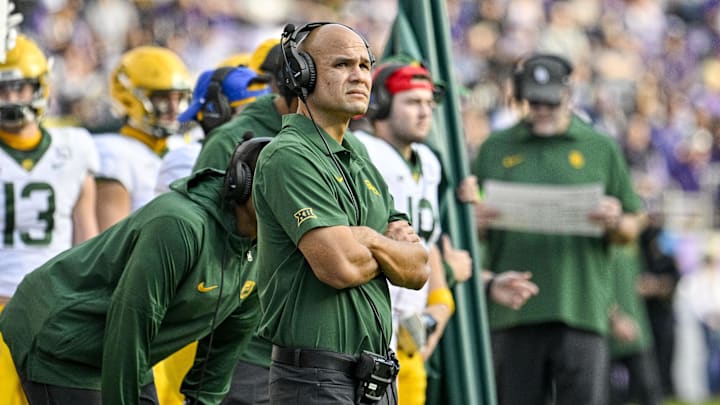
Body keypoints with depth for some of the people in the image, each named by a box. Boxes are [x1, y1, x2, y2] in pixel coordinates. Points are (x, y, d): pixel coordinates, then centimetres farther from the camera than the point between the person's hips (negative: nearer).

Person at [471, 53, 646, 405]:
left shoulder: (601, 148, 13)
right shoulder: (494, 149, 15)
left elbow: (632, 228, 13)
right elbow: (473, 225, 16)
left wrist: (615, 222, -10)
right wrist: (476, 222, -7)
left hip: (582, 307, -1)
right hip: (513, 309, 1)